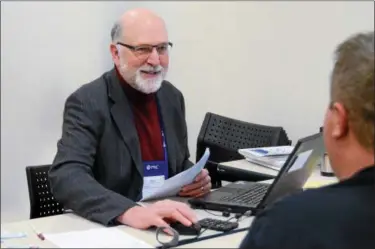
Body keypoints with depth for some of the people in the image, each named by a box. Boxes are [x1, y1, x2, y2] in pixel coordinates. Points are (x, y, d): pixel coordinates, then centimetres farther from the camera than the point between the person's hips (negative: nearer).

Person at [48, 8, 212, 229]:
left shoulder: (172, 97, 5)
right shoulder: (87, 103, -13)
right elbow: (65, 177, -25)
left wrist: (195, 178, -7)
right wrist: (130, 212, -39)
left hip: (169, 224, 5)